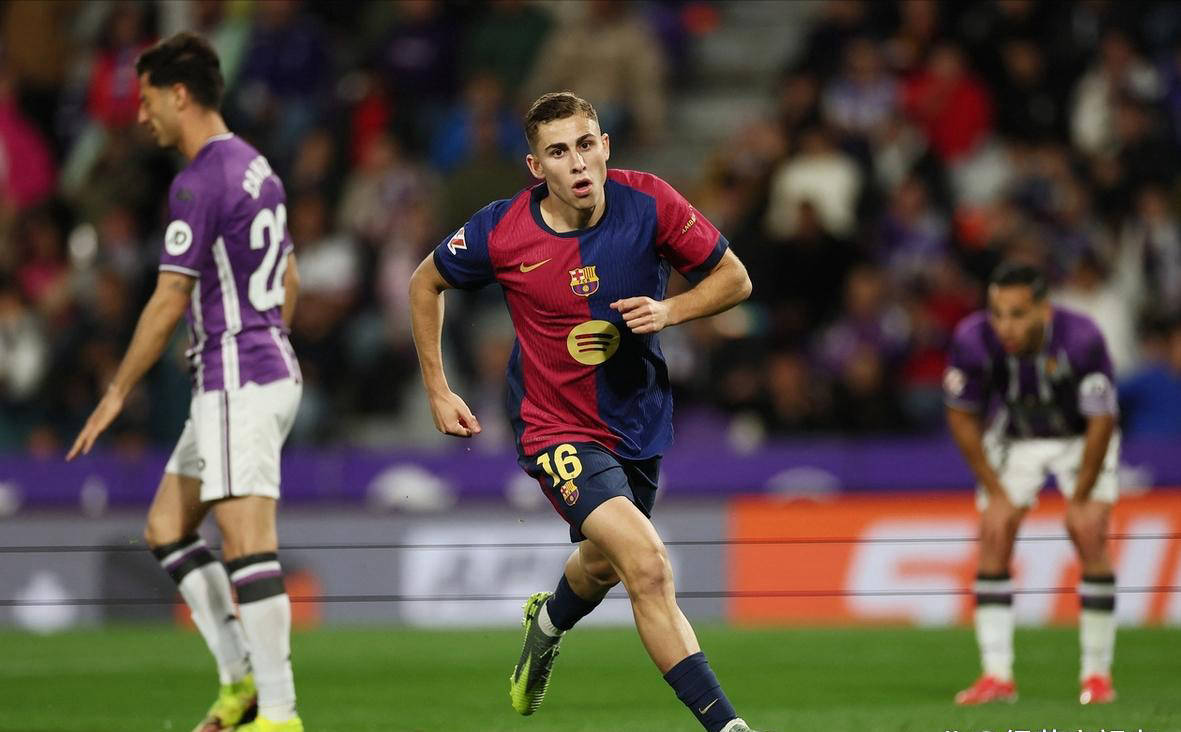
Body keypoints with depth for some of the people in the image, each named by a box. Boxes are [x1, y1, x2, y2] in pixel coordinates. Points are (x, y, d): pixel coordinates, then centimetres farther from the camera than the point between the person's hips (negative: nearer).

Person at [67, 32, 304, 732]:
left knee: (246, 542, -12)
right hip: (272, 367, 10)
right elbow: (289, 280, 23)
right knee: (167, 528, 14)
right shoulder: (255, 167, 14)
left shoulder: (200, 183, -15)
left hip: (237, 382, -10)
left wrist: (117, 394, -9)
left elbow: (169, 304, -16)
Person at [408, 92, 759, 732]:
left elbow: (734, 278, -3)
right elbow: (426, 283, 3)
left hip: (637, 421, 4)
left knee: (604, 566, 28)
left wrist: (668, 311, -21)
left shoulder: (648, 203, -14)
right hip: (558, 431, -4)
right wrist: (437, 391, 2)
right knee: (647, 565, -26)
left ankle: (549, 620, 65)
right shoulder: (502, 231, -17)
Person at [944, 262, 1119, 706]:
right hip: (1013, 439, 2)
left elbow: (1101, 423, -21)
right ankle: (997, 676, -8)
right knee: (994, 539, -11)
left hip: (1081, 440, -2)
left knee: (1090, 538, -14)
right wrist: (996, 494, -12)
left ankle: (1097, 674, -4)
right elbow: (962, 418, -11)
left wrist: (1080, 499, -17)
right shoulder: (972, 340, -27)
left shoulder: (1081, 339, -33)